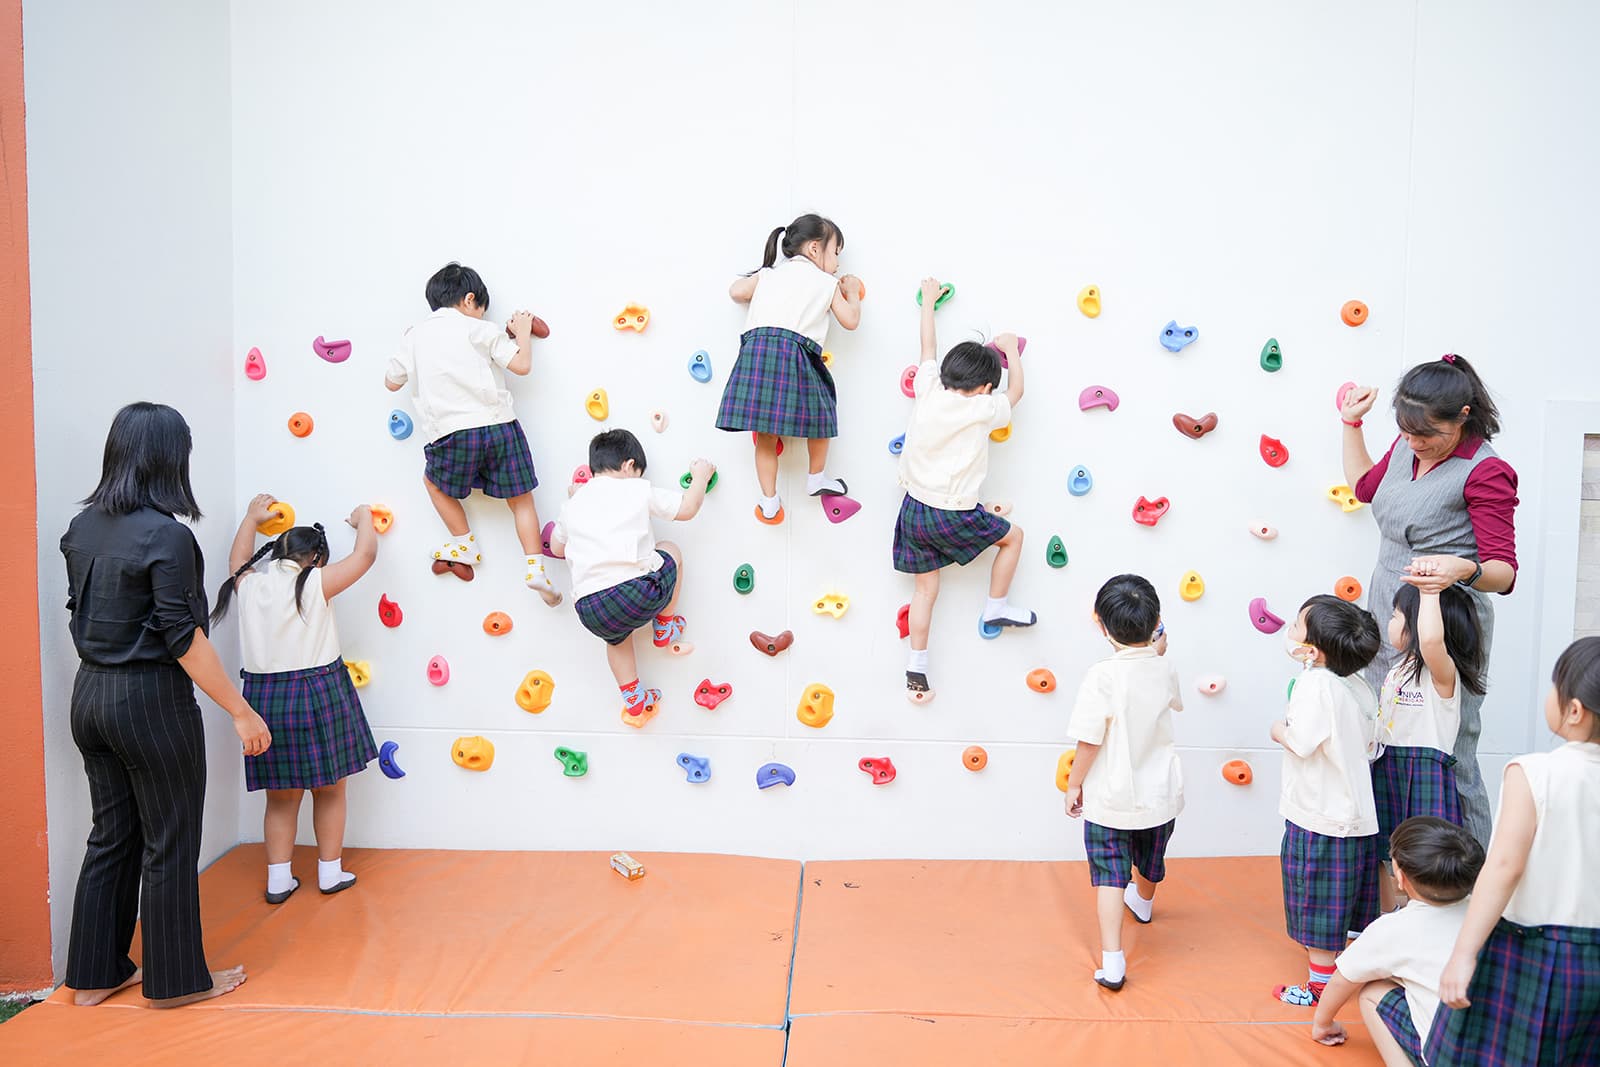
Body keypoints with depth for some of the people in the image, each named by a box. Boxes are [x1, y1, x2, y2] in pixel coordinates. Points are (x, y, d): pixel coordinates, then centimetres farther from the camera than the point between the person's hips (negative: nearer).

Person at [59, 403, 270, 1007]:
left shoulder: (83, 526, 5)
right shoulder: (166, 535, -19)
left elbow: (80, 611, 14)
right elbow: (182, 638, -21)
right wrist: (241, 712, -16)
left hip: (89, 695, 8)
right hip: (150, 701, -8)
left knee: (111, 837, 18)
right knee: (169, 845, 6)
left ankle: (94, 976, 28)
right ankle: (175, 979, 19)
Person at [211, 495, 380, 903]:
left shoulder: (250, 584, 4)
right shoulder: (316, 583, -9)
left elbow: (236, 560, 28)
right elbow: (366, 554, 0)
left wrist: (251, 519, 40)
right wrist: (364, 518, 18)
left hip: (263, 697, 4)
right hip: (318, 695, -4)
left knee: (281, 797, 16)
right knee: (329, 791, 12)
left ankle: (278, 880, 20)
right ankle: (330, 873, 21)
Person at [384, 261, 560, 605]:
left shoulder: (415, 336, 14)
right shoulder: (480, 330, 6)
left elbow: (392, 382, 25)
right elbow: (521, 364, -2)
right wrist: (523, 332, 16)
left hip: (452, 433, 1)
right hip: (498, 425, 0)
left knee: (434, 481, 29)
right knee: (520, 498, 11)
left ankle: (464, 545, 24)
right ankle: (535, 566, -2)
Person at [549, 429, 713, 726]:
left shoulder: (573, 504, 19)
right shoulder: (637, 489, 8)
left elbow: (557, 548, 35)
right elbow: (687, 509, 14)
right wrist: (700, 476, 33)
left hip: (590, 610, 4)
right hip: (640, 592, -4)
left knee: (616, 634, 38)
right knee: (670, 550, 27)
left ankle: (633, 701, 39)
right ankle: (665, 628, 34)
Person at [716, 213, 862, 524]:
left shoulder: (769, 273, 21)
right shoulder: (827, 283, 14)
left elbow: (736, 291, 16)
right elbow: (851, 320, 16)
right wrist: (852, 292, 35)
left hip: (756, 345, 3)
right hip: (796, 350, -3)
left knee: (766, 434, 7)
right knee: (819, 416, 21)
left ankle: (769, 502, 11)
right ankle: (817, 479, 35)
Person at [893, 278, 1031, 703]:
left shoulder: (928, 390, -4)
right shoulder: (982, 410, -12)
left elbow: (928, 348, 13)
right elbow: (1015, 391, 8)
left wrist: (928, 300, 27)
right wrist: (1010, 349, 23)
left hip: (914, 508, 5)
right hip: (953, 516, -5)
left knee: (926, 588, 14)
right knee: (1013, 536, 20)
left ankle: (916, 670, 14)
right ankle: (996, 608, 28)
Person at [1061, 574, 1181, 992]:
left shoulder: (1103, 676, -25)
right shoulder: (1165, 671, -8)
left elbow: (1089, 741, -22)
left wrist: (1074, 784, -8)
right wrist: (1158, 654, 21)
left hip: (1110, 800, -5)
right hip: (1161, 796, 5)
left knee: (1110, 874, 5)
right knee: (1149, 861, 29)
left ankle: (1111, 962, -2)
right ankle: (1143, 902, 59)